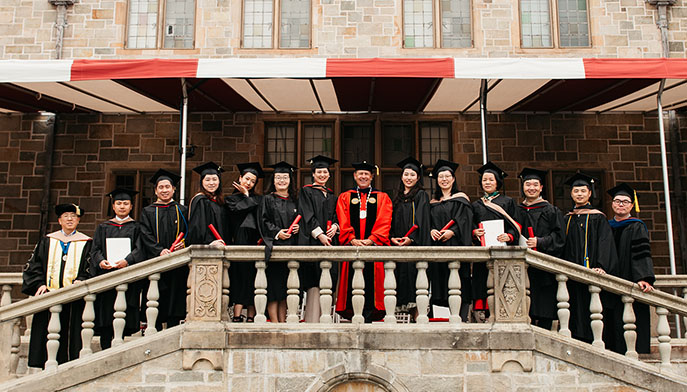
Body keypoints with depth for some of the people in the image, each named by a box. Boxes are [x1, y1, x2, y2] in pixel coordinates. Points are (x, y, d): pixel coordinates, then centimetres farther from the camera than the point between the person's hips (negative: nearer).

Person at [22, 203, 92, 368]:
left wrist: (79, 281, -15)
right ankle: (47, 366, 9)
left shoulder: (86, 243, 9)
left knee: (71, 333, -5)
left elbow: (90, 268, 2)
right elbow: (34, 265, 11)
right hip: (48, 295, 2)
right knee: (47, 333, 1)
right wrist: (40, 284, -4)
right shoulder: (47, 241, 15)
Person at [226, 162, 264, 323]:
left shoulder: (258, 199, 22)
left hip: (255, 243, 2)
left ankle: (251, 317, -2)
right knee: (240, 275, -11)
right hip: (239, 242, -2)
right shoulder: (231, 199, 17)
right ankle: (237, 316, -12)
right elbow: (237, 208, -6)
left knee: (253, 278, -2)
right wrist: (246, 196, 8)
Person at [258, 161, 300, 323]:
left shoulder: (294, 201, 16)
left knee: (285, 287, 7)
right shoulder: (267, 199, 4)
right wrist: (277, 232, -18)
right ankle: (274, 322, -2)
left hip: (290, 247, 4)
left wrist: (297, 228, -2)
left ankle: (283, 321, 13)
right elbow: (263, 222, -5)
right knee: (274, 284, -7)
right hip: (273, 246, -4)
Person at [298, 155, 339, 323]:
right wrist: (319, 234, -17)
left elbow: (336, 215, 18)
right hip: (312, 240, -5)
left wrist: (335, 226, -5)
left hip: (330, 241, 6)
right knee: (314, 282, -10)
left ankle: (324, 319, 9)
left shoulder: (331, 195, 21)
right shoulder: (306, 191, 3)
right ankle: (312, 319, -7)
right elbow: (308, 216, -7)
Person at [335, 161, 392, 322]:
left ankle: (368, 316, 0)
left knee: (371, 282, -6)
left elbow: (384, 223, 1)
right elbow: (343, 223, 4)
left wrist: (371, 239, -14)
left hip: (374, 246, 0)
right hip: (351, 246, 1)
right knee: (352, 283, -4)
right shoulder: (344, 198, 16)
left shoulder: (382, 198, 14)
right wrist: (352, 240, -12)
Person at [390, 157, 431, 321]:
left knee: (412, 270, -11)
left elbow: (421, 220, -9)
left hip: (414, 242, -6)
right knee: (400, 273, 4)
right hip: (398, 243, 6)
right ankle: (403, 305, 10)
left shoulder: (421, 195, 2)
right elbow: (392, 221, 15)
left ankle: (416, 309, -7)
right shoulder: (397, 197, 18)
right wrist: (392, 237, -3)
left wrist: (411, 238, -20)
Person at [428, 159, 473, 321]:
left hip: (456, 245, -5)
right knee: (440, 279, 1)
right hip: (437, 245, 5)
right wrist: (431, 230, -6)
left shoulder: (460, 198, 5)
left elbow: (464, 220, -5)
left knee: (458, 282, -9)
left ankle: (462, 317, -6)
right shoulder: (433, 202, 18)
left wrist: (452, 232, -19)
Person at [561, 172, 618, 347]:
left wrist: (600, 267, -20)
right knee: (576, 313, 2)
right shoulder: (567, 219, 16)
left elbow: (605, 243, -6)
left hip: (591, 272, -3)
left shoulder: (598, 217, 4)